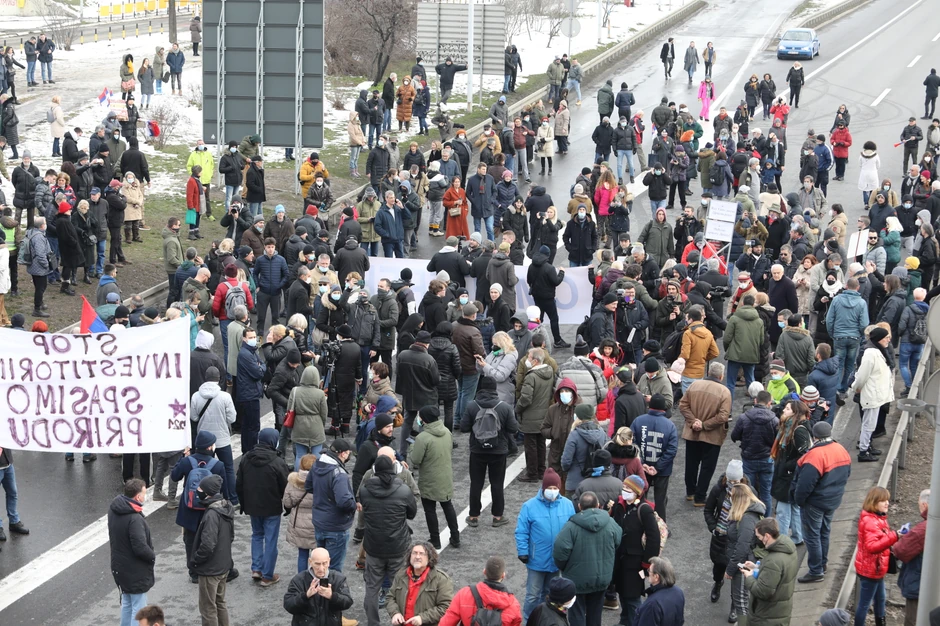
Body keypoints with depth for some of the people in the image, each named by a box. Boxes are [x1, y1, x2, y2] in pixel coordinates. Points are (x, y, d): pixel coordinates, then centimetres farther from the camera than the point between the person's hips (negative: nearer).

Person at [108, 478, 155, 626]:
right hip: (136, 572, -9)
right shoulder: (135, 518, -30)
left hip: (120, 568, 9)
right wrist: (153, 556, -10)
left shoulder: (114, 509, -1)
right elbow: (140, 548, -30)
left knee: (126, 603, 23)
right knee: (138, 610, 2)